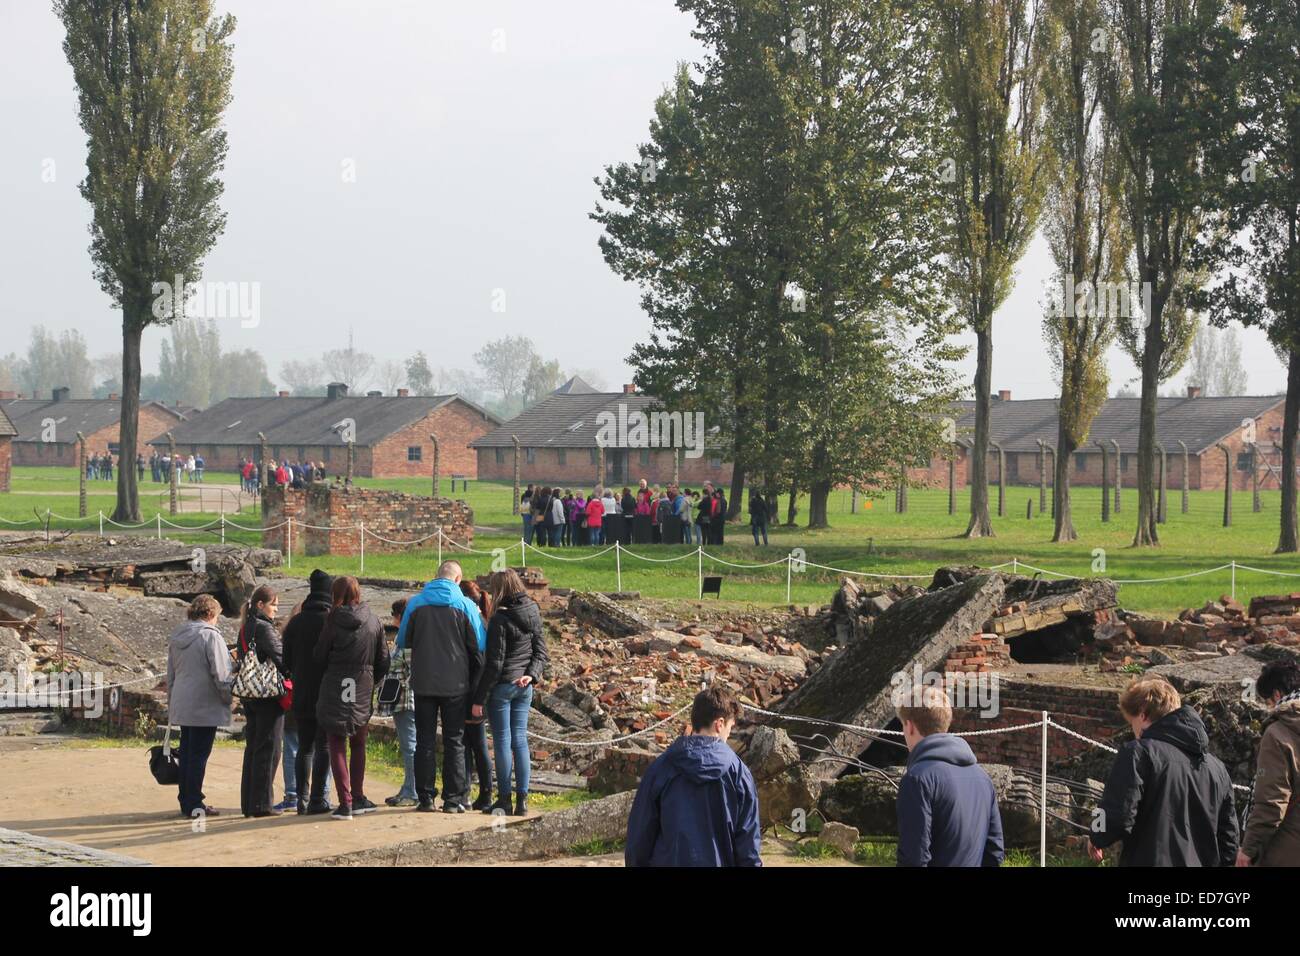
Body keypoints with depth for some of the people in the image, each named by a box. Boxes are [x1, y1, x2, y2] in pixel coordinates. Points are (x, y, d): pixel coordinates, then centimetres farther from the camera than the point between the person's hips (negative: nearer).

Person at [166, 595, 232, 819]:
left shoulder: (175, 637, 12)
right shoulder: (210, 636, -12)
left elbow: (170, 674, 18)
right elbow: (220, 674, -15)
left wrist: (171, 701, 24)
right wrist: (227, 698, -4)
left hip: (181, 706, 7)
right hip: (205, 706, -7)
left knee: (186, 753, 12)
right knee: (199, 754, -3)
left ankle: (186, 801, 17)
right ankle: (194, 804, -1)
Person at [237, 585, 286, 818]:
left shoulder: (245, 628, 14)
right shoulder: (264, 628, -13)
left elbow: (242, 659, 16)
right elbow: (279, 656, -19)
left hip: (250, 695, 9)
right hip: (269, 695, -9)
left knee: (252, 748, 13)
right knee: (268, 749, -3)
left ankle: (248, 803, 15)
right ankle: (262, 803, -3)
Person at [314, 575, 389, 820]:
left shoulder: (334, 622, -8)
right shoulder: (373, 621, 2)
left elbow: (319, 657, -1)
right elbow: (383, 660, 6)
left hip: (335, 689, -3)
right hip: (363, 690, 3)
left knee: (337, 747, 3)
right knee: (358, 745, 19)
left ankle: (345, 803, -2)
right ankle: (358, 798, 19)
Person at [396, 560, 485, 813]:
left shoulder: (416, 603, 0)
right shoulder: (465, 605, -4)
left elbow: (403, 641, 7)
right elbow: (479, 647, -3)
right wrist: (476, 680, 8)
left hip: (423, 684, 1)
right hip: (456, 685, -1)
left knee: (424, 741, 8)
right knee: (454, 742, 6)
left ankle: (425, 798, 6)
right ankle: (453, 799, 3)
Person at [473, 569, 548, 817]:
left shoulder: (501, 620, -16)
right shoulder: (533, 616, 6)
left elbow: (494, 664, -16)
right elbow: (541, 651, 9)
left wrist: (479, 699, -11)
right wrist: (532, 675, -4)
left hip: (502, 686, -7)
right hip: (525, 687, 7)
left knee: (502, 741, 1)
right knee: (520, 740, 9)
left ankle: (504, 799, 4)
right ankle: (522, 799, 8)